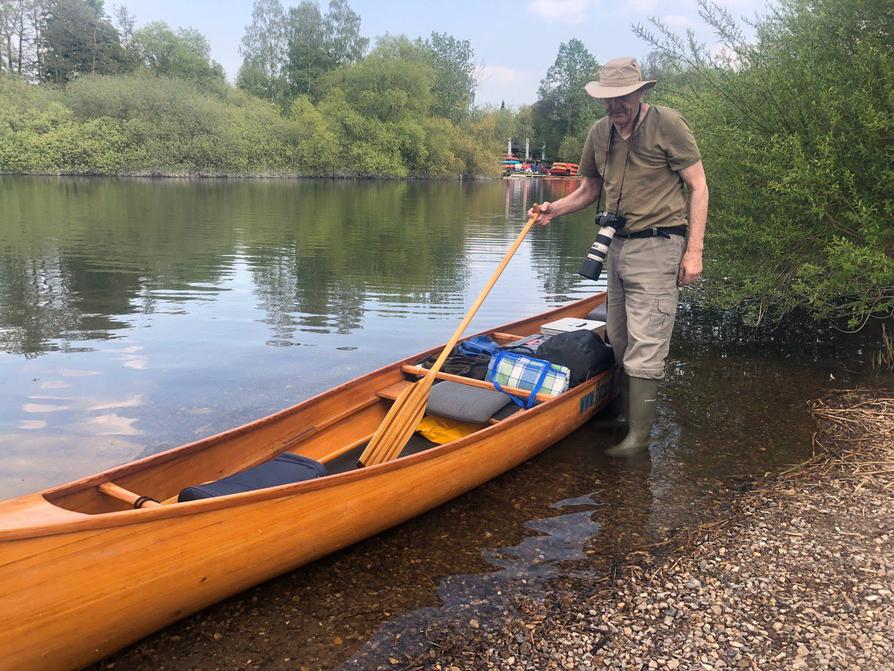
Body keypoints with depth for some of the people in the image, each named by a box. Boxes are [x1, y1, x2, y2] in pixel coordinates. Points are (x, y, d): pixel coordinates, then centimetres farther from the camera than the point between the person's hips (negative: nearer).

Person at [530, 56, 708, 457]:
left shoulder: (667, 124, -8)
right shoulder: (599, 133, 9)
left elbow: (698, 187, -6)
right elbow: (590, 190, 20)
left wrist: (694, 250, -13)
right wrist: (555, 209, -1)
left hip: (657, 247, -7)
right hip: (618, 247, 7)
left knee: (645, 345, -7)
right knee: (618, 341, 13)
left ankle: (639, 435, 1)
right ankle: (625, 417, 28)